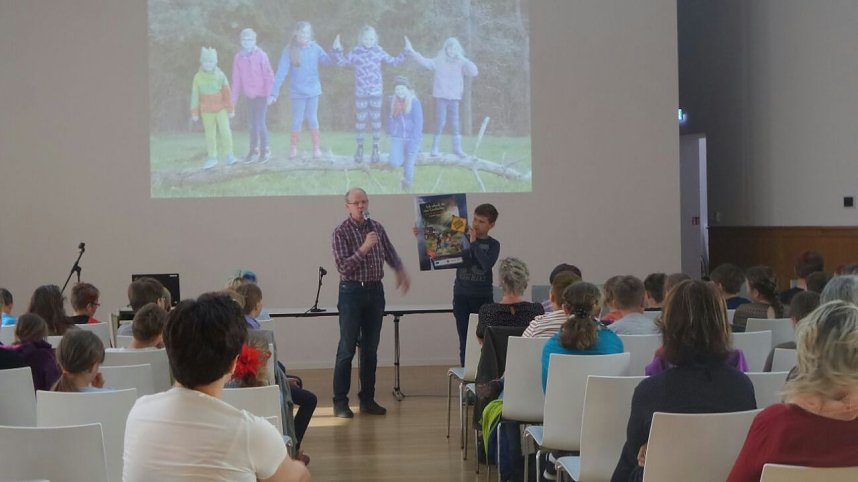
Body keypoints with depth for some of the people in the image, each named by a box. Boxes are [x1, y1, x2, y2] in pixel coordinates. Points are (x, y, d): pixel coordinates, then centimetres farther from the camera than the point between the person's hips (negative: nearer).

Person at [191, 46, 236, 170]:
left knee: (225, 131, -9)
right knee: (210, 134, 8)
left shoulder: (220, 75, -8)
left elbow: (227, 93, -1)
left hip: (221, 109, -1)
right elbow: (195, 96, -2)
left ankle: (229, 155, 5)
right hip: (206, 111, 1)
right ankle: (212, 158, 18)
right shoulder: (198, 77, -8)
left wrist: (231, 109, 3)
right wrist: (194, 113, 0)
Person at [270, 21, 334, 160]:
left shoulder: (314, 47, -4)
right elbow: (281, 72, -14)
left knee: (312, 118, 8)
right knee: (297, 120, 6)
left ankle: (317, 147, 18)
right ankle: (293, 148, 21)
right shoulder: (289, 50, -11)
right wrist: (274, 92, -19)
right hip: (297, 92, -1)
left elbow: (328, 60, -4)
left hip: (313, 90, 2)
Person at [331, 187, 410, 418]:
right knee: (347, 349, -3)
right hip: (352, 292, -5)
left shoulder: (377, 227, 9)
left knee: (371, 349, 8)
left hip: (375, 291, 5)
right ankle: (340, 402, 2)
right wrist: (364, 249, -23)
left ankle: (367, 399, 16)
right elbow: (343, 268, -15)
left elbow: (390, 254, 24)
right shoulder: (341, 232, -8)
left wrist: (401, 271, 8)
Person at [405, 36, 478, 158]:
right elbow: (424, 61, -8)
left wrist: (463, 59, -11)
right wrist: (411, 50, -16)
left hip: (454, 98, 2)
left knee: (455, 123, 2)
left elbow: (474, 72, -6)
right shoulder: (439, 61, 0)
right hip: (441, 96, -2)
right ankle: (434, 148, 6)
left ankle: (457, 149, 8)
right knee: (441, 123, -3)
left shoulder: (461, 63, 4)